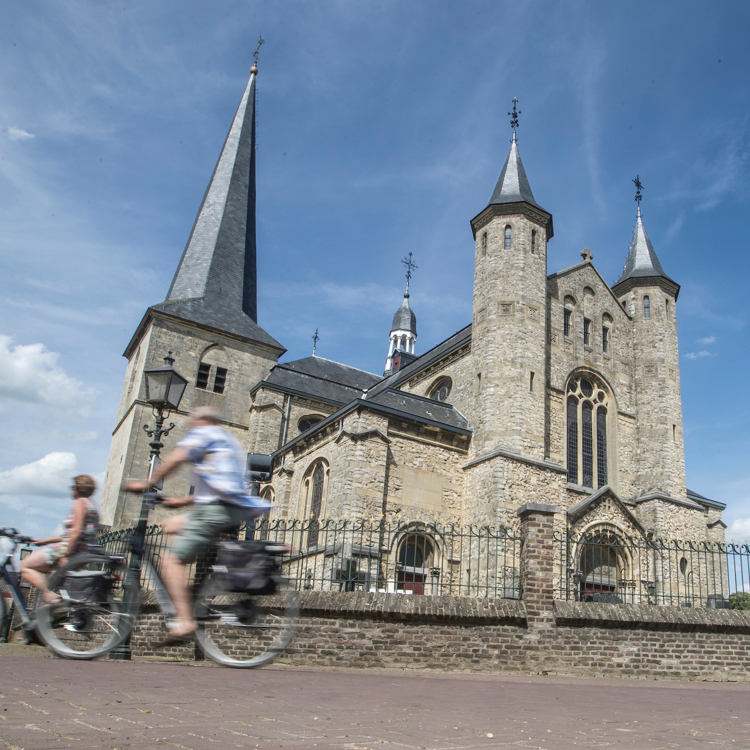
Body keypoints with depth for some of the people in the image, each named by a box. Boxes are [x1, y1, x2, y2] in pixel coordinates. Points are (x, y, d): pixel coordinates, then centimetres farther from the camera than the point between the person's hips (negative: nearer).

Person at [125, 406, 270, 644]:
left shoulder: (203, 433, 4)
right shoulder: (228, 441, 30)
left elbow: (176, 459, -9)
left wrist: (146, 484, 1)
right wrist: (182, 501, 25)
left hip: (216, 509, -9)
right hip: (235, 510, 9)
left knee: (172, 559, -8)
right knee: (173, 525, 22)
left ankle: (185, 622, -19)